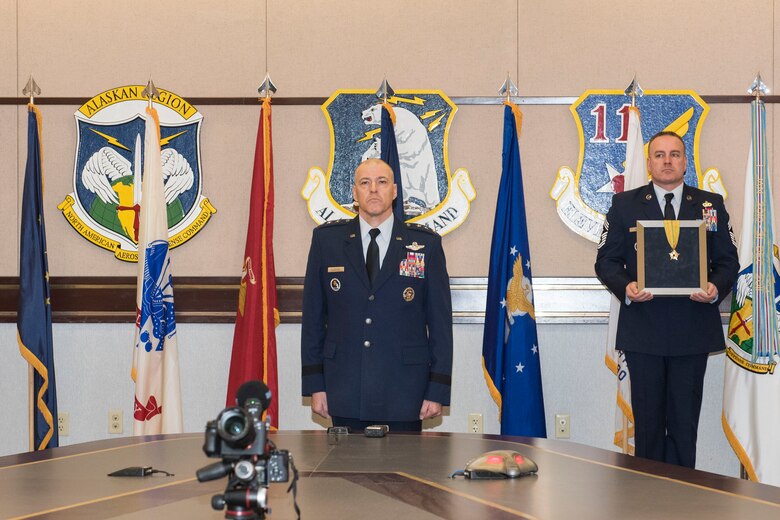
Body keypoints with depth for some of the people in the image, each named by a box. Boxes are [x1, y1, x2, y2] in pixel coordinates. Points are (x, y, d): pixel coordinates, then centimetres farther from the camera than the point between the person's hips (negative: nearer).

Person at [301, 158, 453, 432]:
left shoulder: (426, 244, 3)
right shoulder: (327, 239, 6)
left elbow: (440, 322, 3)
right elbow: (313, 315, 7)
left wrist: (438, 391, -1)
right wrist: (314, 384, 2)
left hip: (404, 393, -1)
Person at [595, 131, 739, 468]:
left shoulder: (711, 205, 9)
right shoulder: (625, 204, 7)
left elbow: (728, 261, 9)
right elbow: (606, 261, 4)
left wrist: (717, 288, -12)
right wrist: (625, 287, -15)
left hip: (693, 330, 1)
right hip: (643, 329, -1)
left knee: (685, 421, 4)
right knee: (648, 420, 5)